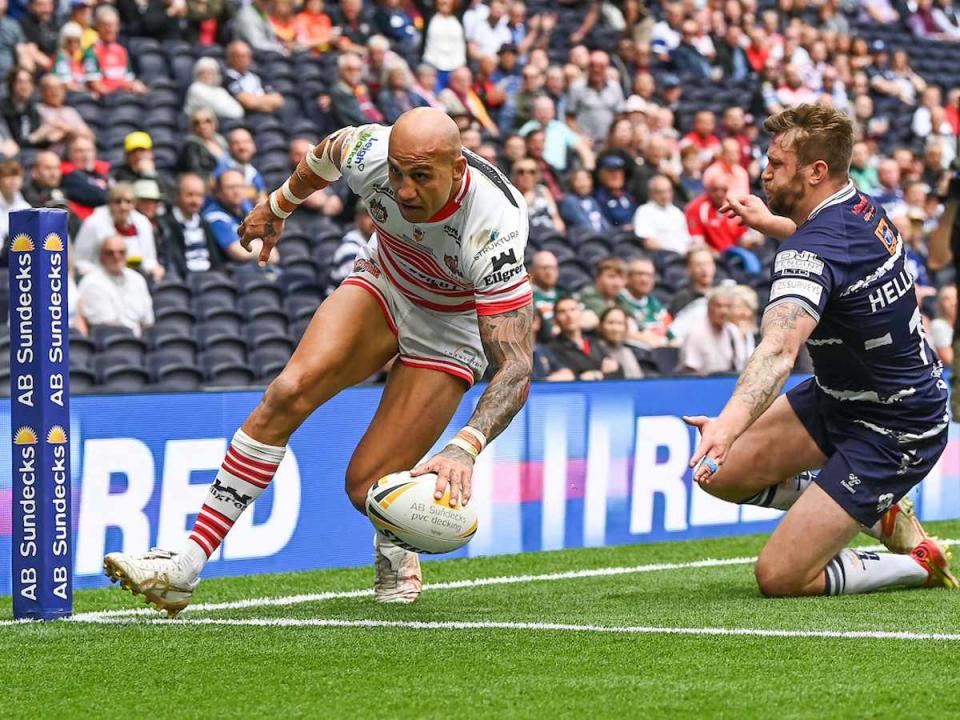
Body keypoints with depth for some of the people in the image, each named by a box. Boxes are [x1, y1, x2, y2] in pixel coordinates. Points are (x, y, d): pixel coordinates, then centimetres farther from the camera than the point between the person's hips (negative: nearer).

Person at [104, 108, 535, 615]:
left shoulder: (494, 234, -38)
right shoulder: (367, 152, -27)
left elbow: (516, 367, -40)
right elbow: (324, 156, 1)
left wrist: (465, 448, -55)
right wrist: (277, 205, 19)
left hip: (455, 324, -3)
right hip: (382, 283, 3)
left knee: (367, 487, -14)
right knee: (290, 392, -22)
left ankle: (397, 554, 25)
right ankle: (185, 568, -20)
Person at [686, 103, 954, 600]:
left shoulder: (813, 252, -29)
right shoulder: (862, 207, -2)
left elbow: (780, 348, -48)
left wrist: (729, 423, -63)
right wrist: (769, 223, 24)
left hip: (892, 434, -9)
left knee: (779, 578, -11)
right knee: (723, 472, 3)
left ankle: (918, 564, 8)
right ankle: (879, 513, 16)